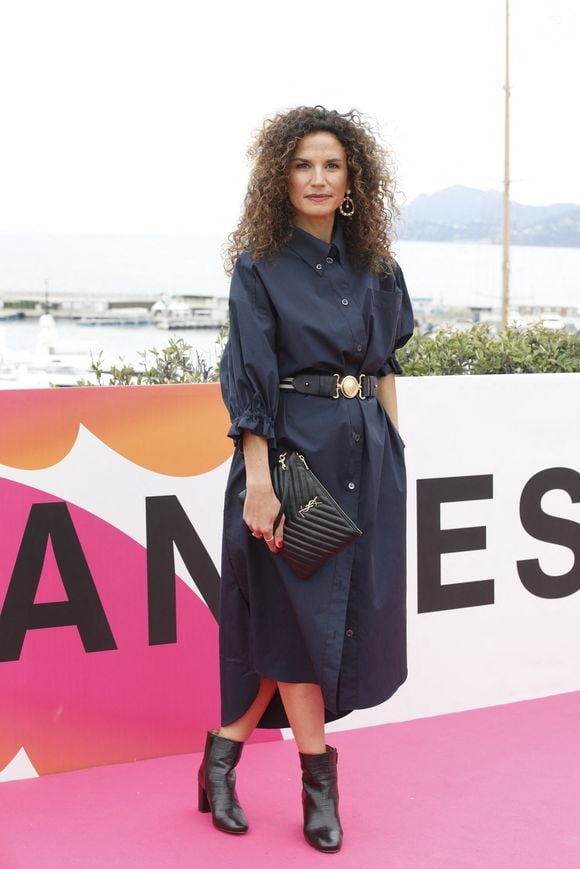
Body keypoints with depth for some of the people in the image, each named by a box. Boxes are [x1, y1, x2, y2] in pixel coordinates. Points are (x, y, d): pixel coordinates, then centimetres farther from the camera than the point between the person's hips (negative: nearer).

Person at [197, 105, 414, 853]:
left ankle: (224, 751, 22)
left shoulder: (375, 269, 9)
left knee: (349, 611, 7)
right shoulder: (260, 267, -5)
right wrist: (257, 481, -18)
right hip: (294, 451, -5)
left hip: (367, 457, 6)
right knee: (300, 615, 1)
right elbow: (249, 382, -11)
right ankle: (319, 783, 16)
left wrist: (392, 450, 11)